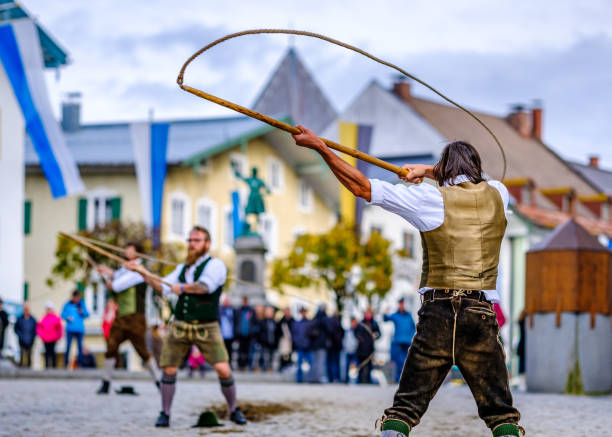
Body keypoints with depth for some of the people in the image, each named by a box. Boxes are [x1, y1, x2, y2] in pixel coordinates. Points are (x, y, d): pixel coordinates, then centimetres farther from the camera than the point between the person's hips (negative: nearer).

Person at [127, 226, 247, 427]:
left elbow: (205, 286, -22)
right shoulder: (182, 268, 15)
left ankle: (234, 410, 8)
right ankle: (165, 414, 12)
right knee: (169, 371, -1)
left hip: (207, 329, -5)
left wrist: (182, 288, -11)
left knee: (224, 370, -12)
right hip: (179, 326, 5)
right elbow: (162, 287, 11)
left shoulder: (215, 265, -5)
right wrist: (143, 272, 2)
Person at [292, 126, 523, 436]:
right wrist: (427, 170, 33)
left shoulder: (433, 200, 0)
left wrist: (320, 147, 7)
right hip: (481, 317, 1)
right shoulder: (496, 195, 9)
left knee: (404, 408, 5)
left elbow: (362, 187, 0)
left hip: (438, 315, -1)